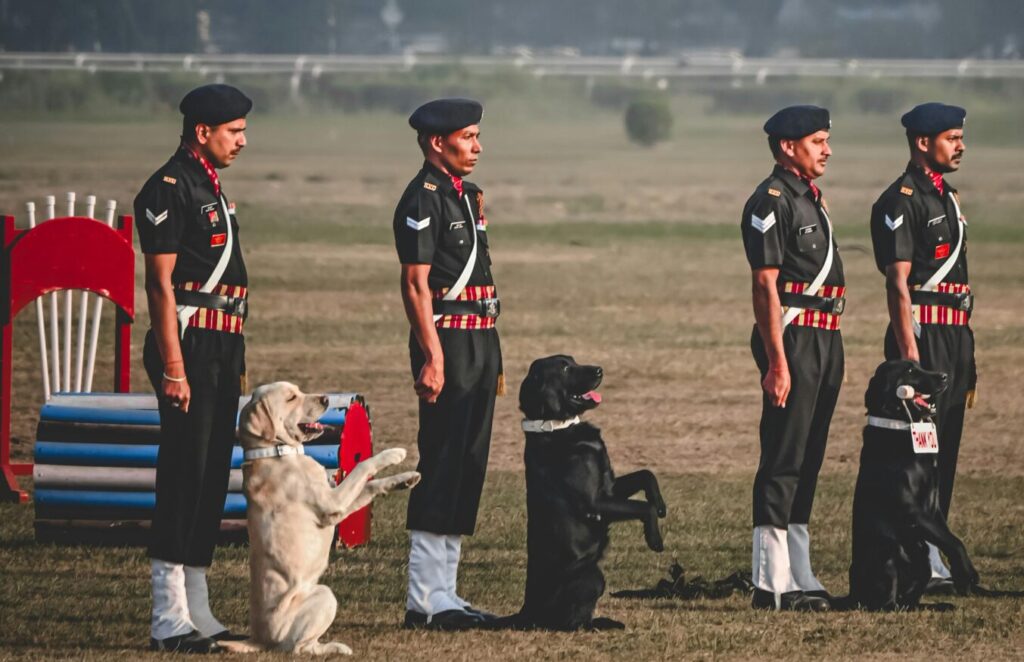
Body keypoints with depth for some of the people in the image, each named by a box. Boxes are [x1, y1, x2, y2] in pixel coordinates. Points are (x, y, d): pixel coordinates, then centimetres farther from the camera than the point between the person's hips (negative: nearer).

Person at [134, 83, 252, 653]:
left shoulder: (212, 188, 18)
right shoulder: (169, 189, -11)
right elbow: (161, 285, -16)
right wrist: (174, 368, -20)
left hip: (222, 350, 10)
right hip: (190, 348, -10)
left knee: (212, 477, 10)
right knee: (184, 475, -10)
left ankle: (198, 613, 15)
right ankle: (171, 621, -10)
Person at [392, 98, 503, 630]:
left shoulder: (465, 195, 18)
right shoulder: (423, 200, -11)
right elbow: (416, 286, -16)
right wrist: (433, 359, -22)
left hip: (479, 343, 10)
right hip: (447, 342, -10)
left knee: (467, 468, 10)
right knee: (441, 468, -9)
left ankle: (443, 593, 14)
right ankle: (425, 600, -8)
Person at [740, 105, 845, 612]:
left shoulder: (811, 198, 19)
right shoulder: (771, 201, -11)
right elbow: (766, 286, -16)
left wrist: (831, 354, 19)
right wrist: (778, 362, -21)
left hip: (826, 340, 9)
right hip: (793, 337, -9)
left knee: (808, 461, 12)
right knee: (783, 462, -8)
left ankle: (799, 576, 17)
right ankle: (772, 585, -8)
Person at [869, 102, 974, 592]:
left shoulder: (946, 197, 19)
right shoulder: (901, 202, -10)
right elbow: (899, 284, -16)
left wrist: (967, 361, 21)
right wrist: (910, 355, -21)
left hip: (955, 335, 9)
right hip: (923, 334, -9)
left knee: (944, 453, 9)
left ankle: (931, 555, 13)